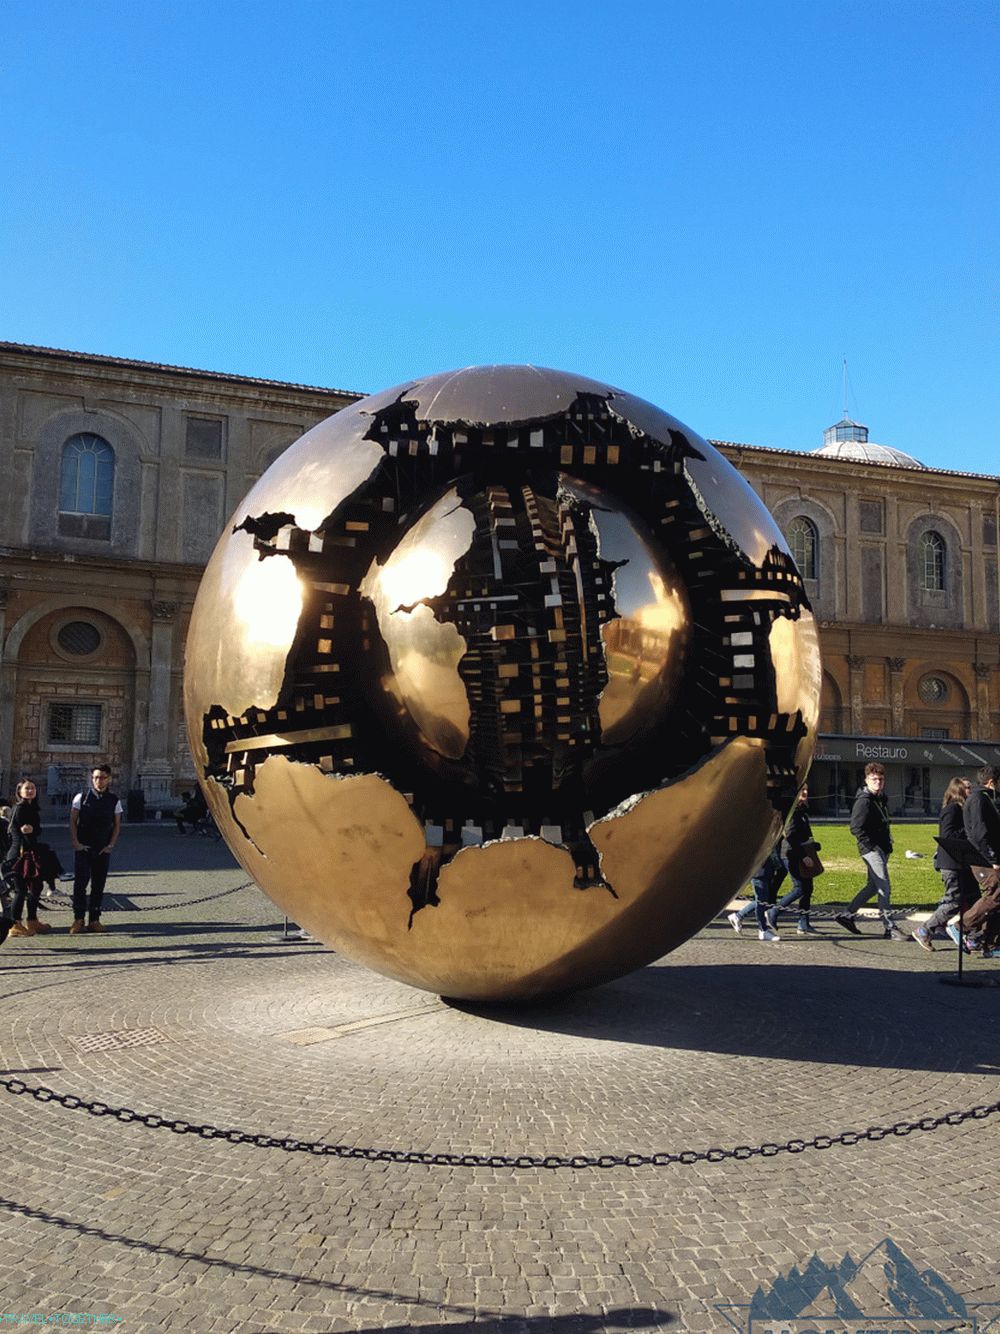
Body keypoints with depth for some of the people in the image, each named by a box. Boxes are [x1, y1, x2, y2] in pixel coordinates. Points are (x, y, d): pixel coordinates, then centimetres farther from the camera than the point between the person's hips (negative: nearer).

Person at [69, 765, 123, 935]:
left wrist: (111, 845, -1)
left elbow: (117, 825, 7)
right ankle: (78, 919, 0)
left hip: (103, 850, 2)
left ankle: (94, 920, 12)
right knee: (80, 882, -8)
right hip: (83, 848, -2)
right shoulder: (81, 798, -2)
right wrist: (76, 843, -6)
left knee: (99, 884, 5)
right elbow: (72, 821, 1)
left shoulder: (114, 801, 2)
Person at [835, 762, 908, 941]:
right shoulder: (864, 800, -13)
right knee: (884, 888, -9)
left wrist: (888, 844, 14)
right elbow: (856, 828, -18)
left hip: (881, 848, 10)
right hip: (871, 849, -10)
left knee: (873, 885, 14)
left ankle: (847, 914, 23)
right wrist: (871, 846, -20)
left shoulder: (881, 799, 16)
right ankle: (889, 928, -4)